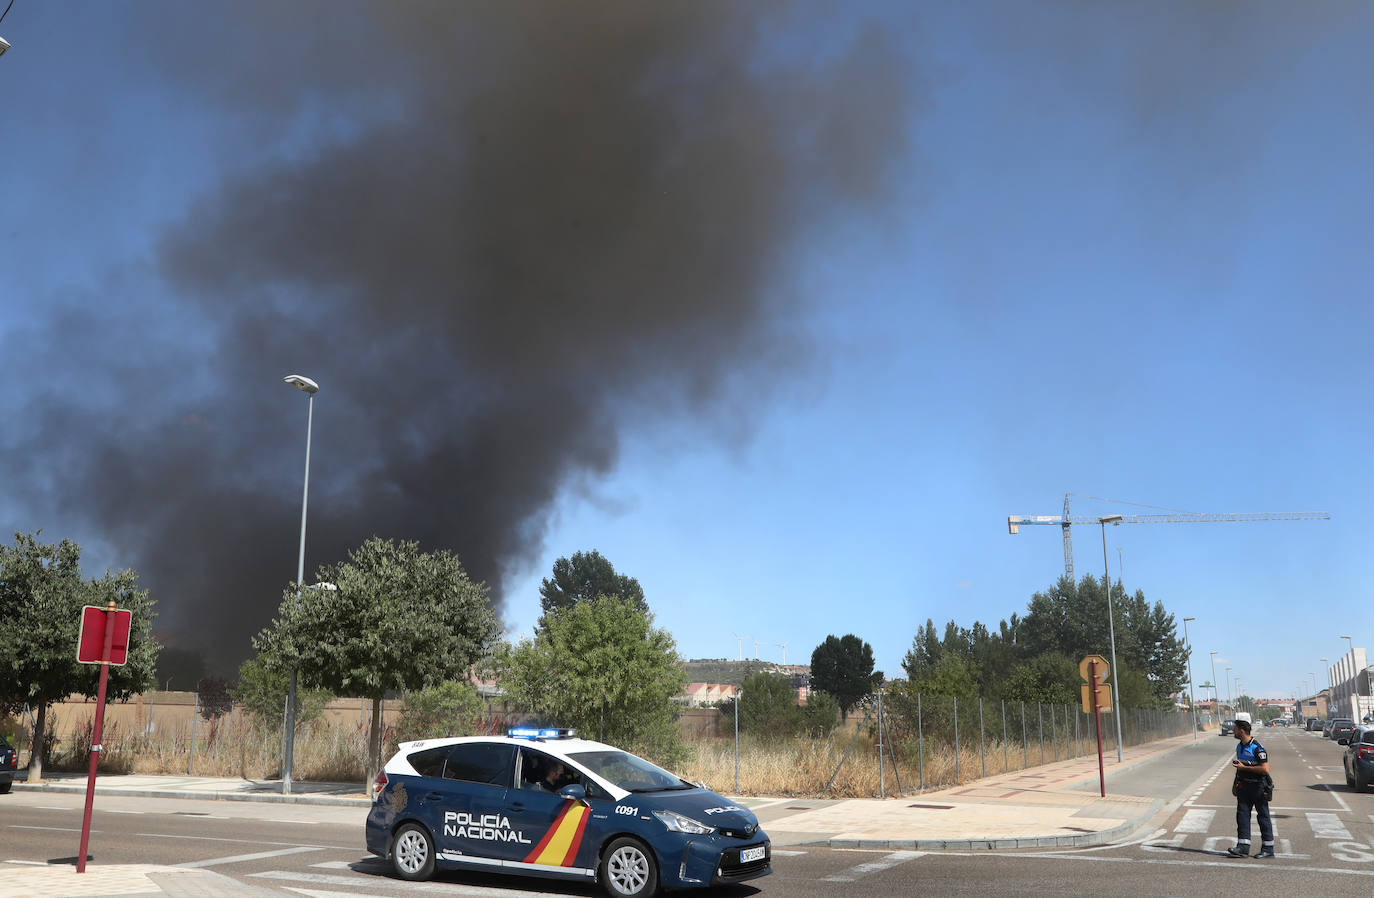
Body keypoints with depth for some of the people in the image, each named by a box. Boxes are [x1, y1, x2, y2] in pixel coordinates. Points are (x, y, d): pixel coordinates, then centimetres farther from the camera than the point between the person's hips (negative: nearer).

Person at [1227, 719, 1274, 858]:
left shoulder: (1257, 748, -17)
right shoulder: (1239, 746, 11)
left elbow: (1265, 769, -23)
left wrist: (1244, 767, -21)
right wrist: (1235, 784, 23)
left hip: (1258, 787, -8)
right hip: (1244, 786, 8)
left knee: (1263, 817, 3)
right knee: (1242, 815, 1)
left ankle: (1268, 848, 13)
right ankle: (1243, 847, 1)